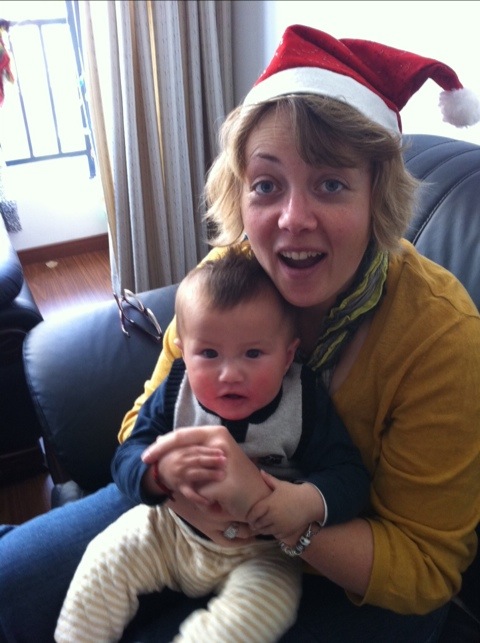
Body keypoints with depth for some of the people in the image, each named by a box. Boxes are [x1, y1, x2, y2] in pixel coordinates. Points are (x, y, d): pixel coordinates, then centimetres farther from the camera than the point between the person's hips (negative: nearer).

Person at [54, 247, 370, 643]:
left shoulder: (306, 405, -20)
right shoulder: (175, 394, -14)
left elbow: (349, 476, -21)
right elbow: (127, 457, -14)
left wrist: (308, 502, -43)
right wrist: (163, 470, -38)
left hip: (263, 551, -2)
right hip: (172, 527, 3)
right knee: (104, 558, -3)